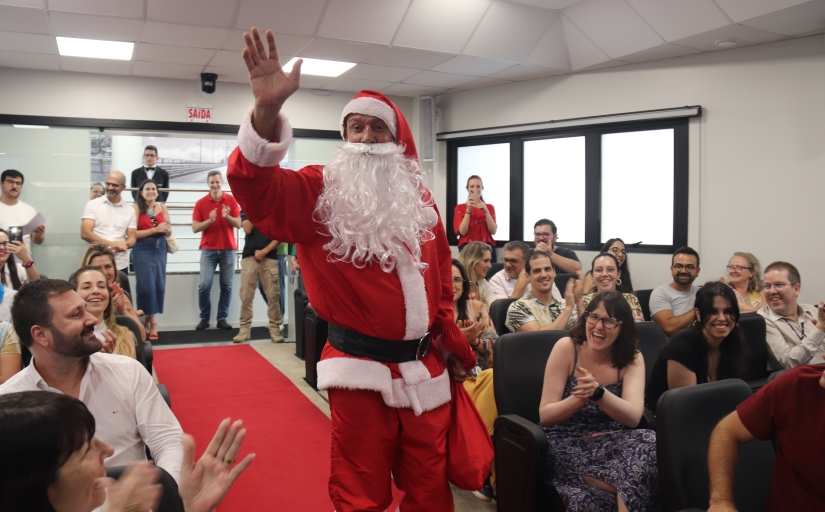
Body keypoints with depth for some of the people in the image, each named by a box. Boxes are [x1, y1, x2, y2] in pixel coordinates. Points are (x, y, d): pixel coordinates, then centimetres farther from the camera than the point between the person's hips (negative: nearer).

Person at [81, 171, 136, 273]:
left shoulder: (130, 211, 8)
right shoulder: (93, 205, 3)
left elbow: (132, 239, 5)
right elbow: (85, 233, -6)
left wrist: (125, 244, -20)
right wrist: (112, 244, -19)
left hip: (120, 265, 2)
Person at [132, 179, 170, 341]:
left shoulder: (162, 207, 9)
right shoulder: (136, 208, -5)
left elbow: (169, 232, 12)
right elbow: (133, 233, -11)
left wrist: (166, 229, -10)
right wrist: (155, 229, -17)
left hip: (160, 249, 4)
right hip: (142, 250, -4)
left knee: (159, 284, 2)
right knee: (146, 285, -4)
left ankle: (151, 315, 17)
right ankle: (151, 320, 6)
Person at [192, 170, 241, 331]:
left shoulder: (231, 200, 3)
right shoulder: (201, 203, 2)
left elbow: (238, 224, 0)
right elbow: (195, 228, -2)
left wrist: (227, 217, -19)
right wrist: (210, 220, -18)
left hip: (229, 249, 1)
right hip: (208, 249, -1)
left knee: (226, 285, 1)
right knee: (204, 285, -7)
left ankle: (222, 318, 10)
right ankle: (204, 318, 7)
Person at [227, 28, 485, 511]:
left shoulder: (419, 199, 10)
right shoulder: (319, 193, -5)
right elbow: (256, 186, -23)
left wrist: (452, 344, 16)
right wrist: (268, 110, -38)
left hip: (424, 366, 5)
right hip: (360, 367, -4)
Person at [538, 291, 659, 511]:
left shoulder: (632, 358, -1)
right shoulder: (566, 348, -8)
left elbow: (633, 417, -18)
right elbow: (545, 415, -11)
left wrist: (598, 392, -36)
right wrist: (579, 398, -30)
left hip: (610, 441, 4)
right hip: (567, 444, -4)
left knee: (650, 443, -28)